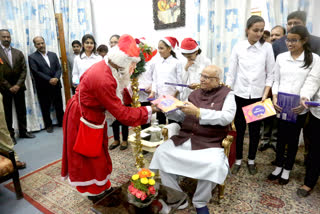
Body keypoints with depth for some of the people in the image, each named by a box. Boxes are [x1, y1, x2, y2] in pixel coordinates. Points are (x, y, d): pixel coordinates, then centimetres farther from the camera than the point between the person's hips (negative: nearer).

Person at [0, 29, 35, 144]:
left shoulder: (18, 53, 8)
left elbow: (24, 70, 3)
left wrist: (18, 85, -8)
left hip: (18, 87, 3)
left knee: (21, 110, 8)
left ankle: (23, 131, 20)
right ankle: (10, 135, 14)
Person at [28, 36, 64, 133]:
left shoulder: (53, 54, 10)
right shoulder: (32, 57, -1)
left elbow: (59, 68, 4)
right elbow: (36, 72, -11)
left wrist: (56, 78, -14)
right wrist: (49, 80, -18)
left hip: (56, 85, 3)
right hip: (43, 88, -3)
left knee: (59, 105, 10)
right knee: (45, 107, 7)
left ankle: (61, 121, 26)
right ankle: (48, 125, 22)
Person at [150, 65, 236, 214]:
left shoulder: (227, 94, 3)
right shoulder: (195, 93, 17)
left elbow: (227, 117, -15)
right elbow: (183, 117, 18)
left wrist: (198, 112, -21)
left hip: (209, 143, -4)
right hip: (185, 138, 5)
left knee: (213, 165, -32)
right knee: (161, 153, -16)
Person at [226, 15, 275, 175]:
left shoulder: (267, 47, 0)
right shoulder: (238, 47, -1)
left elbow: (270, 74, 2)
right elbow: (231, 73, 0)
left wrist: (265, 95, -8)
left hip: (258, 96, 1)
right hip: (239, 95, 0)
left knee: (255, 130, 10)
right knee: (239, 129, 6)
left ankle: (251, 160, 29)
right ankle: (238, 160, 24)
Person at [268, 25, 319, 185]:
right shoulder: (281, 57, 4)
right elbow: (276, 81, 7)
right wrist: (274, 97, -8)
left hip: (299, 109, -2)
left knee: (293, 139, 12)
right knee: (281, 137, 13)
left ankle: (287, 169, 30)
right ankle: (278, 166, 31)